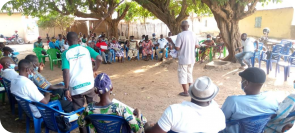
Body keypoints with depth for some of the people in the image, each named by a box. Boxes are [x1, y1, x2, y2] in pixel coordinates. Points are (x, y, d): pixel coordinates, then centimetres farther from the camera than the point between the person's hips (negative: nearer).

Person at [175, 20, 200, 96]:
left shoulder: (180, 35, -15)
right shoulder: (193, 34, 2)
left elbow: (177, 48, -18)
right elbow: (197, 46, 7)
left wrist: (174, 46, 4)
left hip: (183, 59, -6)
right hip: (191, 59, 6)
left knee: (183, 75, 5)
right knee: (189, 74, 19)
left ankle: (185, 92, 9)